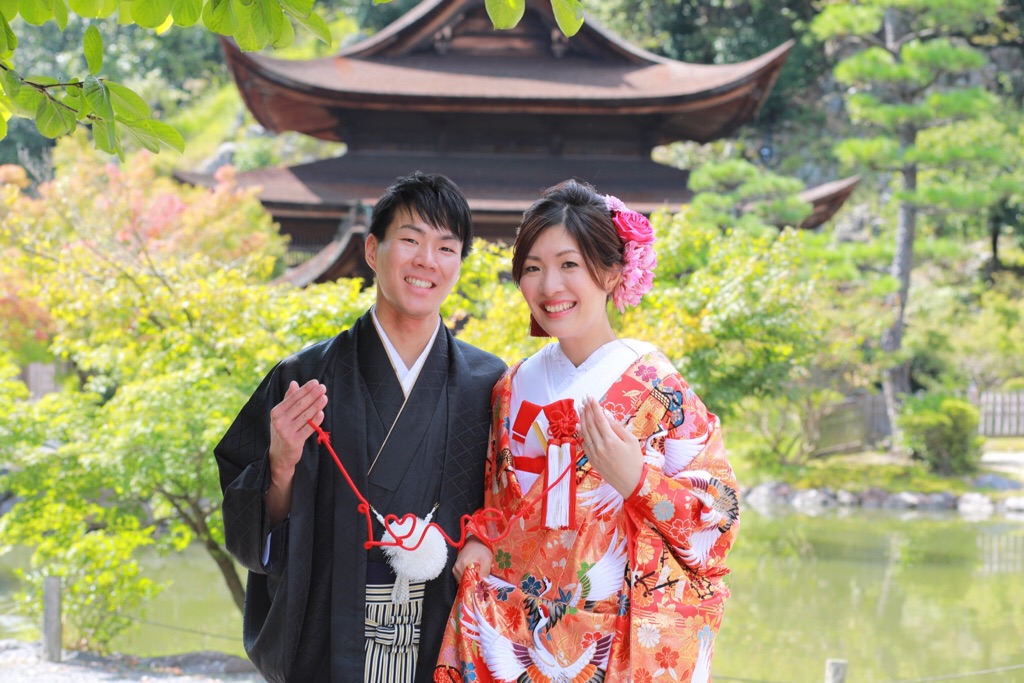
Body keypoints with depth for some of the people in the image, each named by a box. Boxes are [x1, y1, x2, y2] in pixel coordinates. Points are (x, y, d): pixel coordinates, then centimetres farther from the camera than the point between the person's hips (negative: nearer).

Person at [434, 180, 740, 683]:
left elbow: (717, 519, -10)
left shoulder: (658, 390, -9)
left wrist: (635, 479, -22)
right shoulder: (514, 388, 6)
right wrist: (481, 541, 0)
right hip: (522, 636, 4)